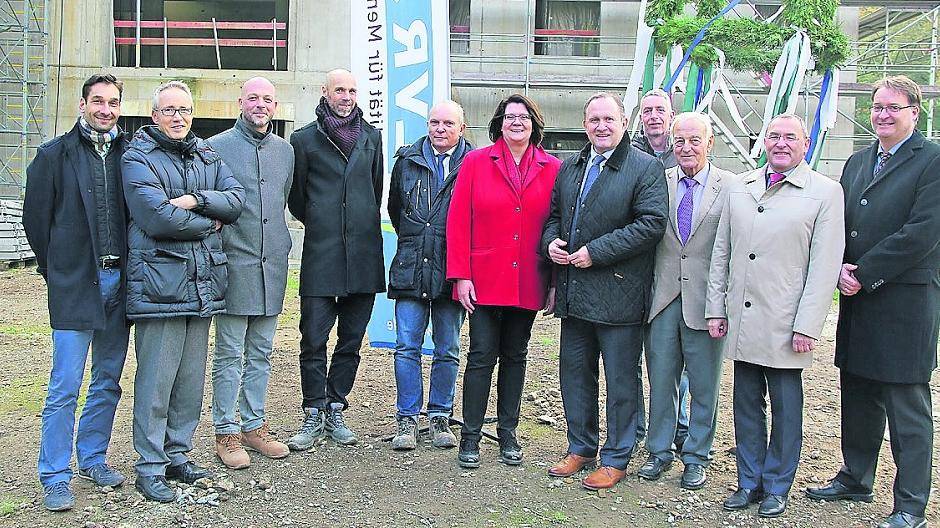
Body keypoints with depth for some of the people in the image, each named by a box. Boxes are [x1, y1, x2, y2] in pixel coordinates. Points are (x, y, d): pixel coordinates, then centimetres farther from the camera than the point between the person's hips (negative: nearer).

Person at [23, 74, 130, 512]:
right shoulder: (54, 155, -1)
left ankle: (92, 457, 28)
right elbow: (36, 218, 4)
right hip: (74, 285, -3)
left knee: (108, 380, 12)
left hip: (118, 281, 3)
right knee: (64, 387, -2)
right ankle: (55, 478, 9)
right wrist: (57, 272, 6)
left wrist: (128, 269, 8)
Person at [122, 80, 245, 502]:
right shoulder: (138, 158, -3)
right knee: (156, 379, -2)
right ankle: (150, 468, 9)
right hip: (159, 285, -6)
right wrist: (211, 221, -4)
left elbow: (238, 198, 4)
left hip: (203, 284, 6)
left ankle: (177, 454, 26)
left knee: (191, 378, 12)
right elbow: (158, 218, -17)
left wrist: (195, 201, -12)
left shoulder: (207, 156, 17)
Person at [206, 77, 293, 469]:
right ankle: (226, 433, 9)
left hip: (273, 264, 5)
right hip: (234, 261, -5)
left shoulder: (285, 150, 13)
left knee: (261, 353, 12)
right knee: (230, 354, 0)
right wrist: (218, 244, -8)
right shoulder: (216, 147, -3)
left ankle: (254, 425, 22)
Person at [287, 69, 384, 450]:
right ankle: (314, 415, 10)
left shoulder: (371, 137, 12)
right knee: (313, 339, -3)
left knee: (351, 339, 8)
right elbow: (296, 197, 11)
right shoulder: (304, 139, 2)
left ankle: (335, 412, 20)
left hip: (364, 254, 3)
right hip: (320, 256, -3)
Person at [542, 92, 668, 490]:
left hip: (618, 294, -6)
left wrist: (596, 252, -19)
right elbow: (554, 214, 22)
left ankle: (616, 459, 18)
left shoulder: (646, 168, -7)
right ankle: (580, 448, 31)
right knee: (574, 374, 15)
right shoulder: (569, 168, 14)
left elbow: (652, 222, -17)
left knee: (621, 380, 4)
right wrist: (551, 241, -2)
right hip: (574, 293, 7)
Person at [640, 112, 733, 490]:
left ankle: (696, 457, 26)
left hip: (706, 302, -2)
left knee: (704, 385, 9)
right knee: (661, 380, 12)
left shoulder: (731, 187, -2)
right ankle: (660, 451, 28)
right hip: (662, 300, 2)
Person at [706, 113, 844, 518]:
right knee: (746, 402, 12)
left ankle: (776, 487, 22)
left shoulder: (825, 191, -2)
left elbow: (825, 266, -7)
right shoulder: (738, 188, 11)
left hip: (785, 325, -4)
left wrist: (807, 326, -12)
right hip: (741, 320, 4)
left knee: (785, 408, 7)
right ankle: (750, 482, 25)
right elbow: (721, 252, 13)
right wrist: (716, 308, 8)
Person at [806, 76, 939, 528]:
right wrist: (841, 268, -5)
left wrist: (862, 273, -15)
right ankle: (854, 479, 33)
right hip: (858, 302, 7)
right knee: (857, 397, 17)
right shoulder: (857, 162, 15)